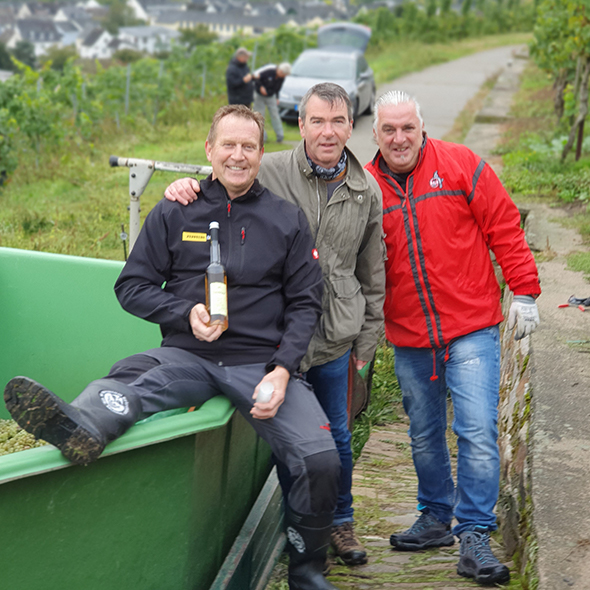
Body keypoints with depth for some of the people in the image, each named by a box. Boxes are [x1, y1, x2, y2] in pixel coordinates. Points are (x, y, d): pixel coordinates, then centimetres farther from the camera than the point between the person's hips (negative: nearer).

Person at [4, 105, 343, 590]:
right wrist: (185, 312, -9)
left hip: (260, 361, 0)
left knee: (320, 459, -20)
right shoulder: (174, 214, 10)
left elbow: (305, 303, 9)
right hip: (187, 355, 0)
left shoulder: (287, 219, 10)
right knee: (130, 381, -34)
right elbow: (131, 286, 10)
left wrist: (283, 369, -7)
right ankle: (79, 429, -69)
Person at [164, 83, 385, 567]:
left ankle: (341, 521, 37)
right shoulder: (270, 173, -9)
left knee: (336, 434, 16)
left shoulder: (367, 191, 2)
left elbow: (372, 273, 11)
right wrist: (185, 187, -21)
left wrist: (367, 337, 13)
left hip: (334, 338, 3)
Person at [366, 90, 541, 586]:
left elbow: (504, 228, -2)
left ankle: (475, 537, -1)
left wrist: (524, 292, -4)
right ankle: (436, 518, 32)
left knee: (478, 433, -9)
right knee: (424, 435, 15)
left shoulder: (461, 166, -4)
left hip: (470, 328, -3)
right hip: (408, 337, 3)